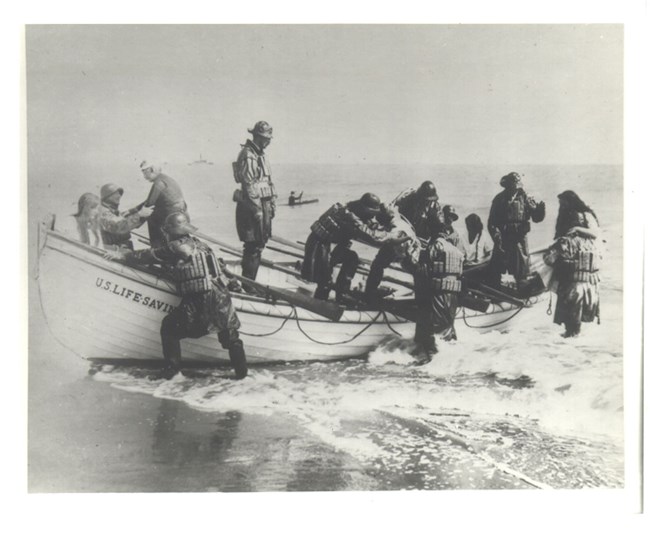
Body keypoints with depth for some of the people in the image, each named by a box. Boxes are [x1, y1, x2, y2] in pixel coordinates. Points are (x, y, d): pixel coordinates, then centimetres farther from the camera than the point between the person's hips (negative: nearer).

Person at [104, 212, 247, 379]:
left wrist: (123, 255, 22)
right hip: (222, 300, 5)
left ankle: (172, 368, 18)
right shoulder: (200, 245, 17)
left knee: (169, 327, 17)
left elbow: (148, 255, 8)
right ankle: (241, 371, 21)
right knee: (231, 336, 21)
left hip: (196, 306, -5)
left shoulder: (174, 248, -2)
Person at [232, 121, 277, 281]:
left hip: (264, 204, 10)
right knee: (253, 246, -8)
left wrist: (272, 203, 18)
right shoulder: (248, 155, -14)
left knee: (260, 243, 13)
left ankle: (250, 281, 22)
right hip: (252, 205, -10)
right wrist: (256, 208, -20)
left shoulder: (262, 154, 16)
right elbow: (249, 184, -19)